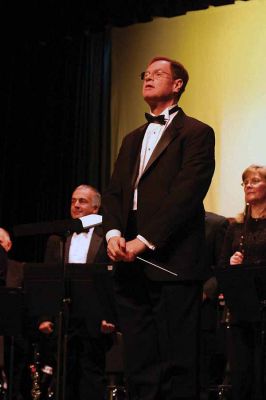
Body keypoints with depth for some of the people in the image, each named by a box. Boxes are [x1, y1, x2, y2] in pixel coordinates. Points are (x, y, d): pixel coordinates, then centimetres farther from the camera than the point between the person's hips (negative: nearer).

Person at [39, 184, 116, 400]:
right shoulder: (56, 240, 14)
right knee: (64, 381, 7)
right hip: (61, 321, 4)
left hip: (94, 323, -3)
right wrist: (44, 317, 2)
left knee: (92, 382, -1)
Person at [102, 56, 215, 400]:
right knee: (139, 366, 7)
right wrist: (113, 233, -3)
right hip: (130, 266, 7)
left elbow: (187, 193, -11)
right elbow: (113, 192, 17)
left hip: (171, 264, -7)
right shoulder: (132, 140, 24)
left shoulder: (196, 133, 1)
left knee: (176, 365, -6)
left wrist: (145, 240, -16)